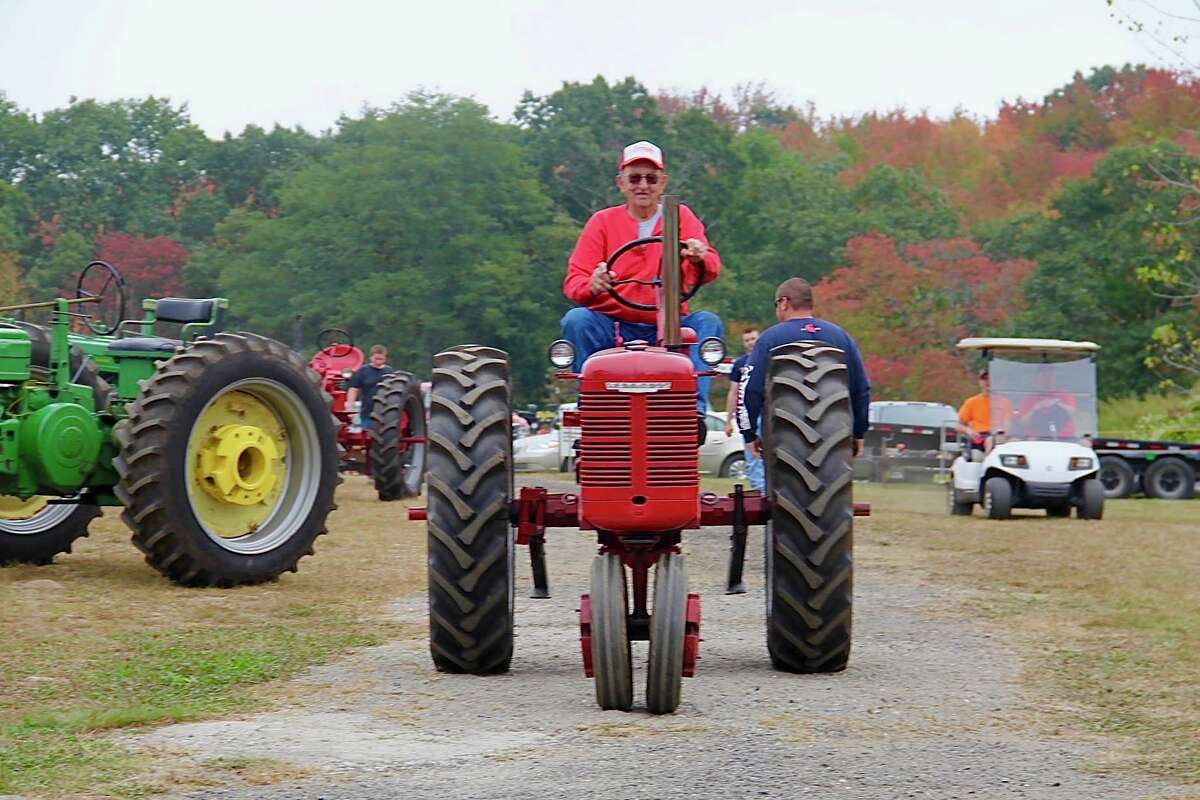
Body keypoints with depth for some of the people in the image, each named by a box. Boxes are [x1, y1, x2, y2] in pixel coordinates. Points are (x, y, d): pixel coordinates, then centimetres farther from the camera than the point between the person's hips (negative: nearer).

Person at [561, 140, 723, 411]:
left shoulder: (681, 217, 10)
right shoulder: (602, 221, 8)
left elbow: (710, 268, -6)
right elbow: (573, 282, -1)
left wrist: (699, 259, -32)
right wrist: (592, 286, -26)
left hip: (668, 329, 0)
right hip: (612, 326, 0)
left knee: (707, 322, -26)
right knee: (575, 320, -27)